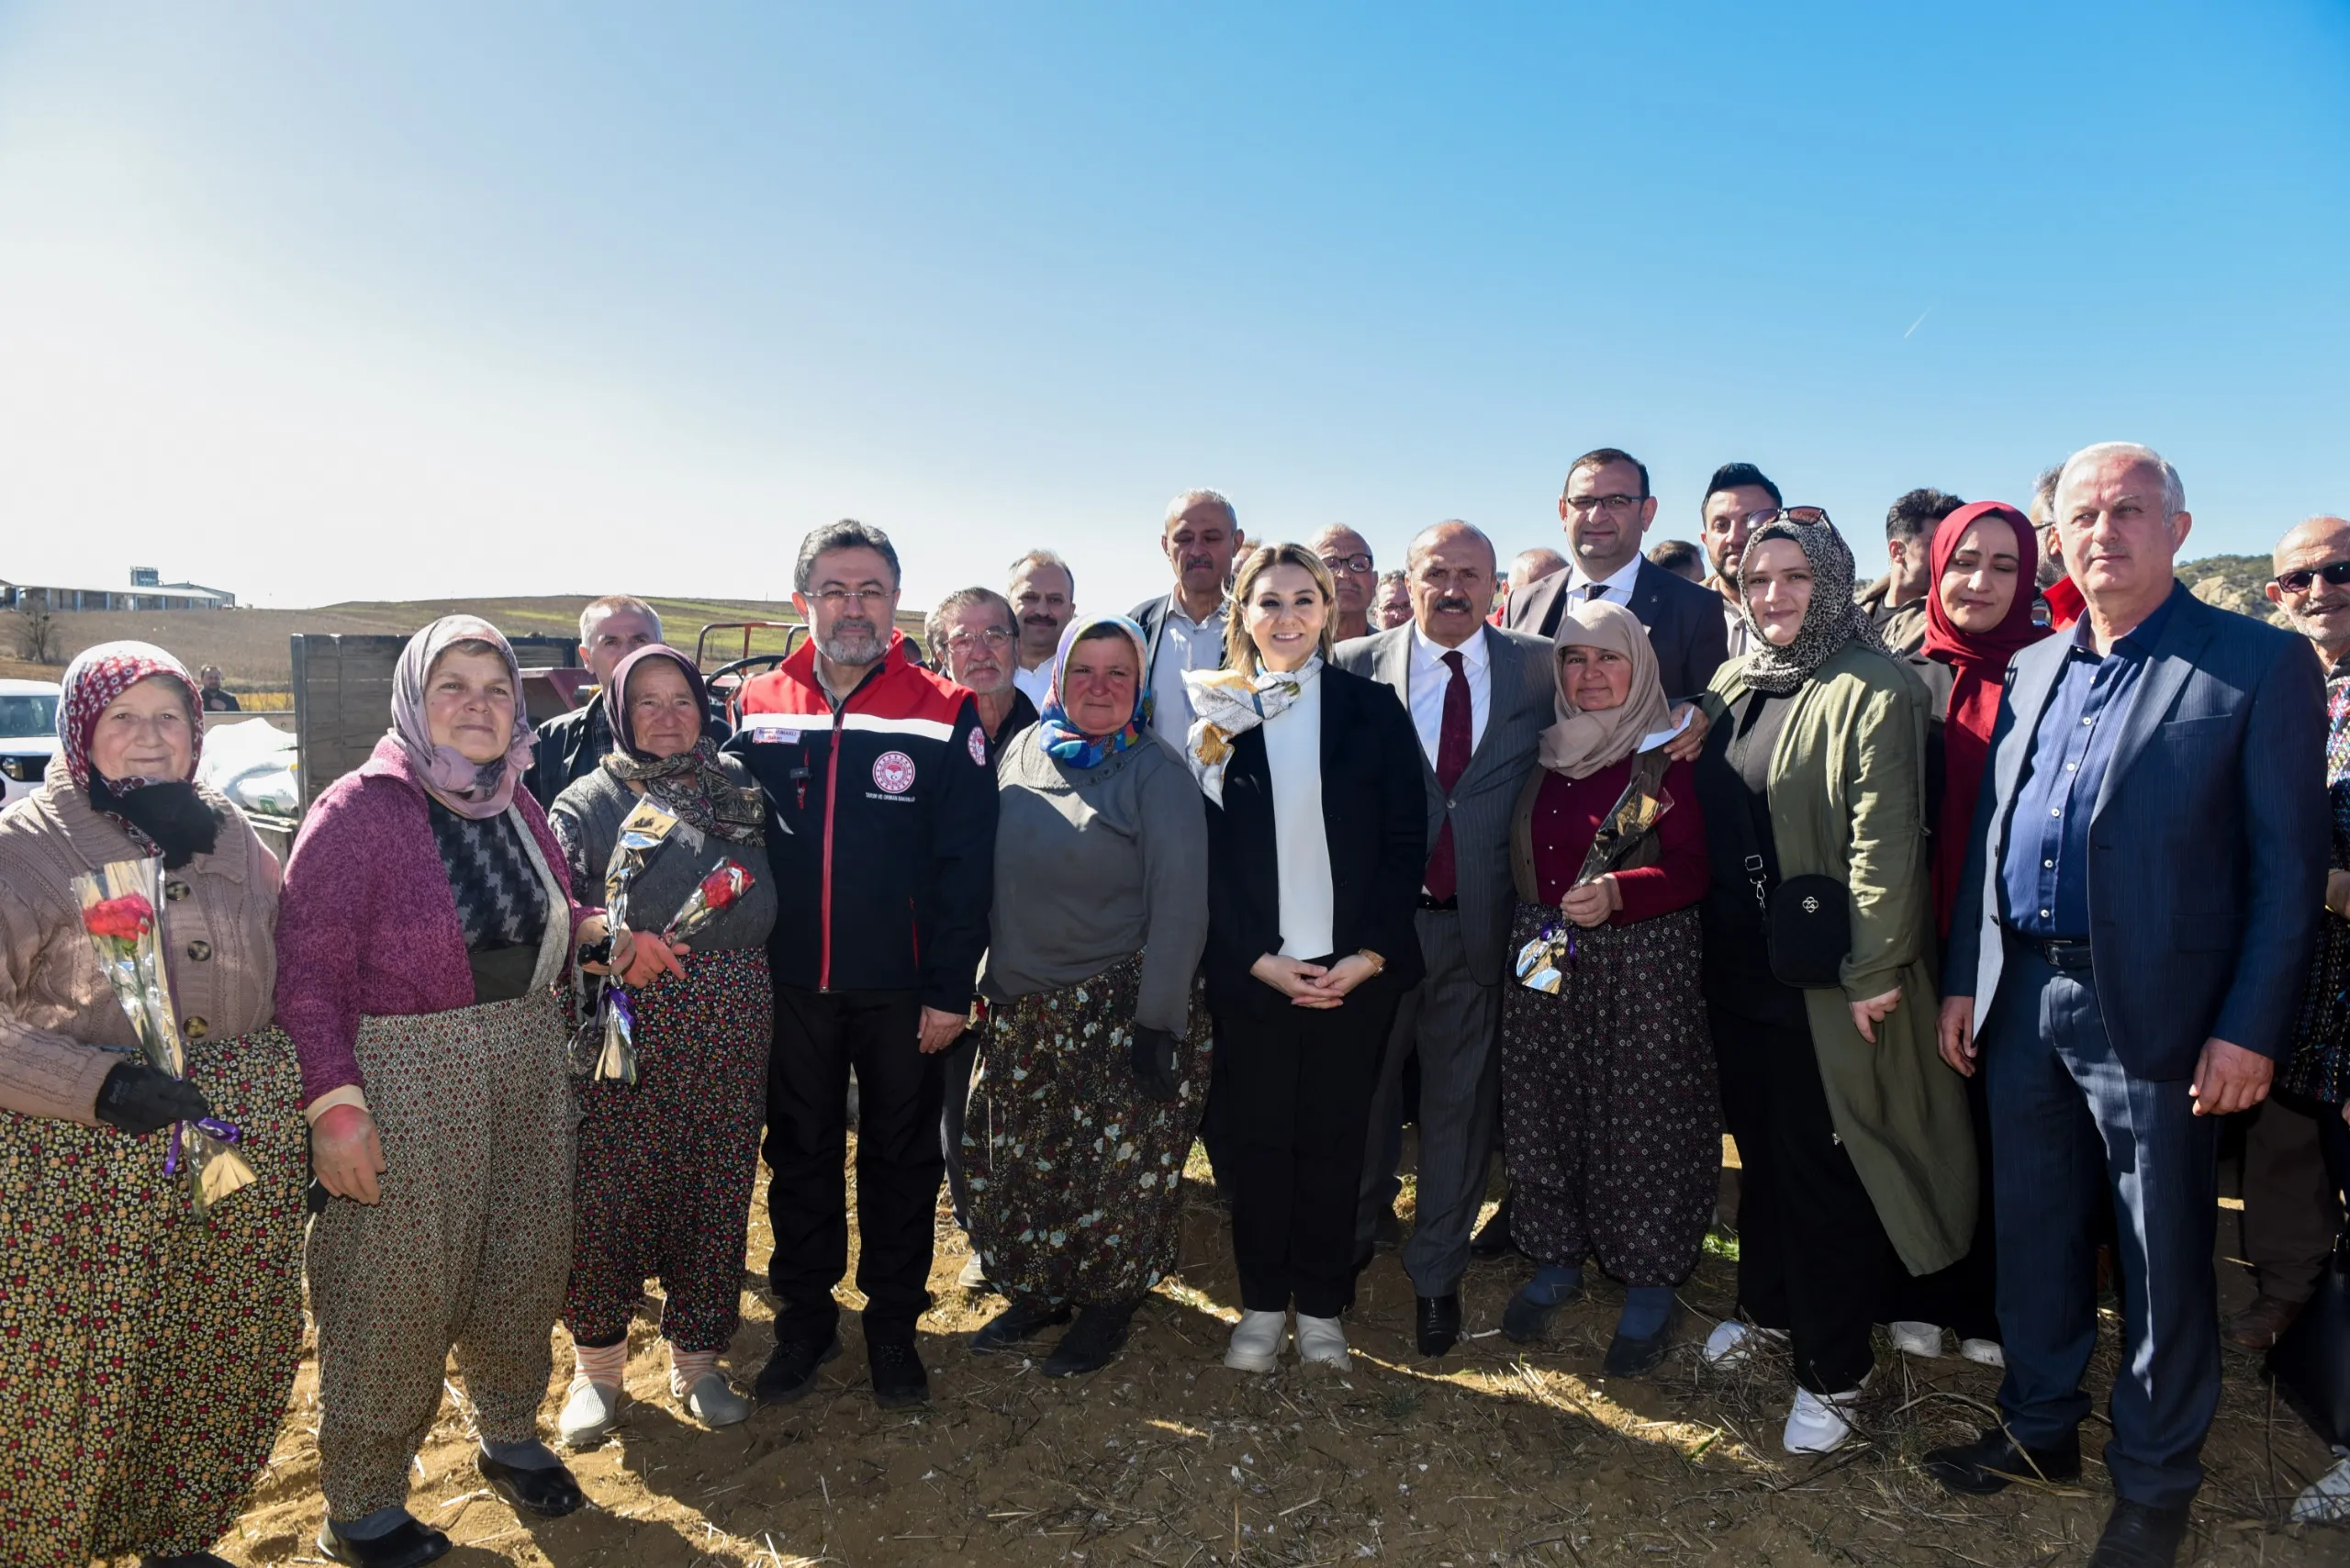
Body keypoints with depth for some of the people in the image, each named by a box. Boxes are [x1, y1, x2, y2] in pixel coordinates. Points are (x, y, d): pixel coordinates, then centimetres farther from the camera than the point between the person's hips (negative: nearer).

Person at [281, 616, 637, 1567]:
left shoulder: (516, 807, 7)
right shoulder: (358, 811, -13)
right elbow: (309, 972, -14)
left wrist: (600, 930, -3)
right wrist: (333, 1103, -19)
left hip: (528, 1066, 6)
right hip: (403, 1081, -6)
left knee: (523, 1264, 16)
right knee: (395, 1285, 4)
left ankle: (510, 1435, 40)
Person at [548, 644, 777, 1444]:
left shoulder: (738, 787, 12)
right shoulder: (588, 802, 2)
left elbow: (770, 898, 14)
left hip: (731, 1021, 3)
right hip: (626, 1025, -3)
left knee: (716, 1188, 8)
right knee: (608, 1189, 2)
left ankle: (697, 1356, 26)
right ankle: (597, 1360, 24)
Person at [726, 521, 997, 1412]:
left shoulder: (945, 714, -7)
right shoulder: (757, 709, 2)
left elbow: (966, 864, -8)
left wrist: (951, 989, -12)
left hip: (902, 991, -2)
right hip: (789, 984, 3)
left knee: (901, 1159, 12)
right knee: (799, 1154, 15)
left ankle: (893, 1326, 29)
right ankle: (805, 1320, 33)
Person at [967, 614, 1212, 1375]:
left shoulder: (1156, 771, -9)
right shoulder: (1021, 753, 6)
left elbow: (1179, 904, -13)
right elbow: (992, 876, 12)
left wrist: (1160, 1021, -17)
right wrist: (992, 979, 10)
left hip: (1122, 1008, -5)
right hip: (1023, 1005, 5)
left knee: (1118, 1162, 5)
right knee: (1022, 1160, 13)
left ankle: (1109, 1301, 27)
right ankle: (1038, 1290, 34)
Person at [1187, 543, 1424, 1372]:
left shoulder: (1372, 709, 3)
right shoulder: (1215, 716, 3)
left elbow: (1405, 842, 1)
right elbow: (1203, 852, 0)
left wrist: (1372, 954, -8)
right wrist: (1258, 959, -8)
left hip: (1356, 967, 0)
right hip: (1249, 971, 0)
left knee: (1333, 1140, 8)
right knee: (1256, 1139, 7)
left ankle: (1322, 1305, 23)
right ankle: (1263, 1304, 23)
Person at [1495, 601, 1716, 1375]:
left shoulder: (1667, 757, -6)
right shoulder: (1543, 755, 10)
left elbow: (1691, 869, -13)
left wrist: (1616, 893, -28)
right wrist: (1534, 921, 2)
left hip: (1640, 963, -5)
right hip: (1543, 960, 5)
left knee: (1638, 1116, 1)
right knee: (1544, 1108, 10)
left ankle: (1650, 1284, 18)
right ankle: (1557, 1258, 29)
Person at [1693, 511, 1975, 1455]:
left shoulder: (1873, 688, -12)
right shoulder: (1732, 688, 10)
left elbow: (1885, 837, -17)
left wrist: (1874, 969, -20)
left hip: (1825, 981, -6)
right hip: (1740, 970, 7)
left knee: (1825, 1171, 3)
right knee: (1760, 1149, 19)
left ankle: (1832, 1372, 17)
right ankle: (1767, 1308, 38)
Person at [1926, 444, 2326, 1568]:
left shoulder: (2260, 665, -5)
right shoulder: (2031, 671, 11)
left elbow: (2289, 864, -8)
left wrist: (2249, 1027, -12)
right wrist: (1963, 980, 9)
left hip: (2153, 1011, -5)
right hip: (2022, 998, 5)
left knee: (2164, 1263, 8)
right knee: (2033, 1233, 17)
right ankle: (2040, 1427, 36)